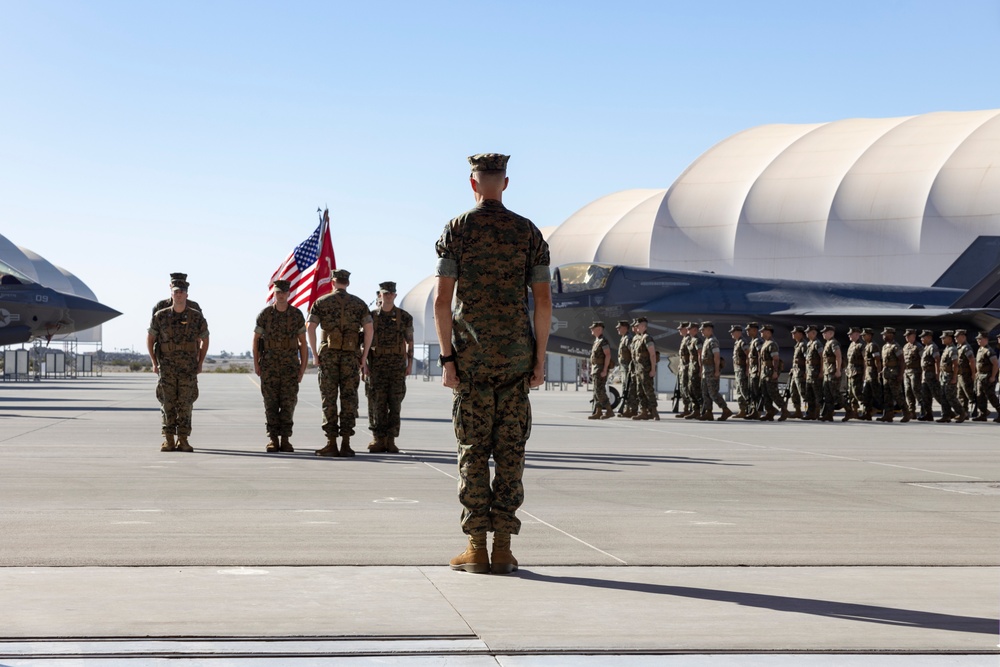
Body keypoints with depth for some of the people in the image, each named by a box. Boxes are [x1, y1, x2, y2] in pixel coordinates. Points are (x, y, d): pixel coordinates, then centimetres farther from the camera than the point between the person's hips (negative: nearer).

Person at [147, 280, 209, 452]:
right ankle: (168, 440, 4)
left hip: (189, 368, 0)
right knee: (167, 403, -1)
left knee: (185, 404, -1)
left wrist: (200, 363, 7)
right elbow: (150, 339, 10)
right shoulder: (160, 316, 0)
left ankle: (183, 440, 4)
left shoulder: (196, 317, 1)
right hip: (166, 368, 0)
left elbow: (205, 340, 13)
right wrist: (154, 363, 4)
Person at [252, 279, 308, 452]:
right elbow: (256, 339, 6)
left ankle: (285, 440, 3)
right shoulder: (265, 314, -1)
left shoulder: (297, 314, 0)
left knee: (288, 402, -2)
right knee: (271, 402, -1)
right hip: (269, 365, 0)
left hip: (290, 364, 0)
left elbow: (303, 342, 4)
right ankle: (273, 439, 4)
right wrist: (256, 364, -1)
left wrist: (303, 366, -1)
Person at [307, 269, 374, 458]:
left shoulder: (321, 302, 5)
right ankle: (346, 444, -2)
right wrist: (364, 357, 2)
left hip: (328, 353, -1)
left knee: (329, 398, 2)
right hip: (351, 355, 1)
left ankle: (331, 444, -1)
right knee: (349, 398, 2)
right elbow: (369, 329, -2)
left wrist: (314, 354, 1)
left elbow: (310, 328, -6)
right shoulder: (359, 303, 7)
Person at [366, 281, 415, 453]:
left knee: (395, 403, -2)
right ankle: (378, 439, 2)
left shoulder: (404, 317, 6)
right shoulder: (371, 316, 6)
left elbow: (410, 341, 10)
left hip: (398, 365, 0)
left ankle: (390, 440, 1)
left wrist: (410, 363, 3)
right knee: (377, 402, -3)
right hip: (377, 365, 0)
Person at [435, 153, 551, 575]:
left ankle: (476, 548, 0)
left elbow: (442, 300, -8)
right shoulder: (529, 232, 5)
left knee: (473, 450, 2)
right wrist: (539, 360, 6)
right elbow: (543, 302, 0)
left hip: (471, 356, -1)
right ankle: (503, 548, 3)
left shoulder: (457, 230, -1)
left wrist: (447, 359, -4)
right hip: (516, 355, 1)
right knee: (510, 451, 4)